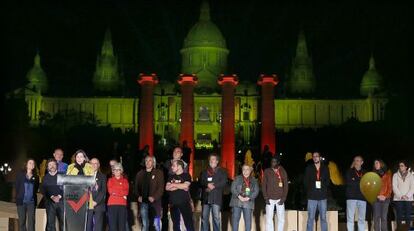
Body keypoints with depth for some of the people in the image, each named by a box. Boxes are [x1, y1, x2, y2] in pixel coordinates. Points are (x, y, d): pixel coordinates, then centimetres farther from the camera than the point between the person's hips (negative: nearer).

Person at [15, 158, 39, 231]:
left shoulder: (36, 177, 10)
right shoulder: (20, 174, 7)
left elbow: (36, 188, 13)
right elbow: (16, 186, 6)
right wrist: (20, 196, 3)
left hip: (32, 201, 1)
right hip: (21, 201, -1)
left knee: (31, 220, -6)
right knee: (22, 220, 0)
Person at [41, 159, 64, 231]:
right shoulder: (45, 178, 12)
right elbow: (43, 190, 3)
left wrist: (59, 196, -13)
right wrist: (52, 197, -11)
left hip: (61, 201, -1)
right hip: (50, 202, 1)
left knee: (63, 222, -7)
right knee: (50, 223, -2)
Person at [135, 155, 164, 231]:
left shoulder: (158, 173, 3)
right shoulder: (140, 174, 15)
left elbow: (161, 187, -5)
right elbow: (136, 187, 15)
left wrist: (154, 197, -16)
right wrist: (138, 196, -2)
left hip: (154, 202, -3)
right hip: (143, 202, 3)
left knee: (156, 224, -4)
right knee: (145, 224, 4)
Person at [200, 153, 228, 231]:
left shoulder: (222, 171, 9)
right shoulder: (204, 172, 19)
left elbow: (223, 182, -4)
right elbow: (201, 182, 7)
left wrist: (213, 186, -14)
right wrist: (208, 184, -13)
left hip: (216, 198, -3)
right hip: (206, 197, 3)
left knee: (216, 218, -5)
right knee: (204, 218, 3)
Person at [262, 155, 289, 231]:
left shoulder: (283, 172, 3)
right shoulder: (267, 171, 2)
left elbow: (286, 186, 3)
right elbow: (264, 185, 3)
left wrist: (283, 198, -5)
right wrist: (266, 198, -5)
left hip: (280, 199, 1)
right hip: (270, 199, -1)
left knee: (281, 219, 3)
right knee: (269, 218, -3)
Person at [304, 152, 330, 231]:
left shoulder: (325, 168, 9)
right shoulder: (309, 168, 6)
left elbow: (328, 181, 12)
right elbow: (305, 181, 7)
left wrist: (323, 185, -3)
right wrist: (310, 189, -2)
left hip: (323, 196, 1)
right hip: (312, 196, -1)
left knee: (323, 218, 4)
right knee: (310, 218, -1)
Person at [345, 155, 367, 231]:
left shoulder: (365, 173, 13)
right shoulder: (349, 172, 8)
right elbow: (349, 182, -7)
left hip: (362, 198, 2)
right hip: (351, 197, -2)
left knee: (362, 219, 5)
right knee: (350, 218, -3)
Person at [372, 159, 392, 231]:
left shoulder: (387, 174, 11)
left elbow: (390, 187, 7)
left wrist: (386, 196, -8)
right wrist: (377, 196, -8)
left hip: (385, 198, 0)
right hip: (376, 199, 0)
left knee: (384, 217, -2)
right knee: (376, 217, -5)